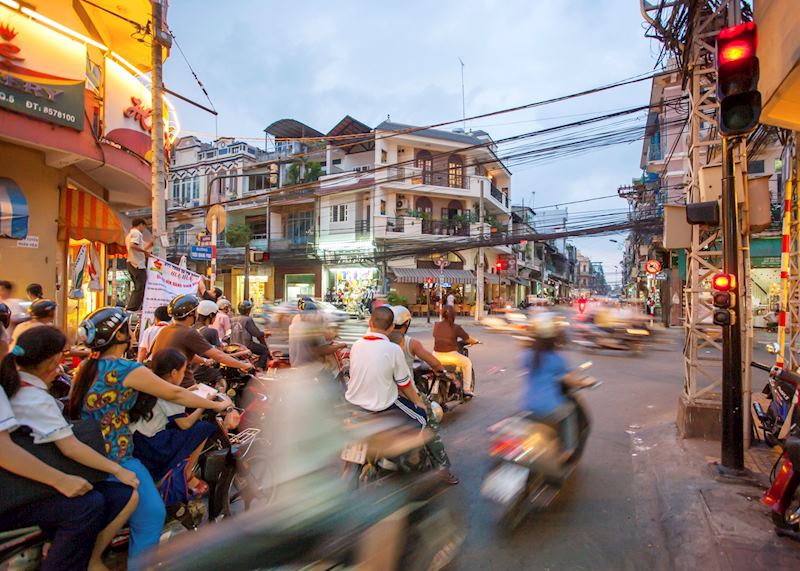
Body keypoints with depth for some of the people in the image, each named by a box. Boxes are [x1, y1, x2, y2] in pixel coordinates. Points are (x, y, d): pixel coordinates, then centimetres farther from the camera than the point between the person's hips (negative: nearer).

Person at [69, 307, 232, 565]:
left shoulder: (87, 367, 5)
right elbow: (175, 394, -14)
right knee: (152, 515, -4)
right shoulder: (126, 369, -19)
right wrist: (217, 405, -2)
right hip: (114, 461, -10)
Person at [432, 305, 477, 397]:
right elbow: (468, 339, 0)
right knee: (467, 362, 24)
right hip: (451, 356, -3)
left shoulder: (436, 325, 2)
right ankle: (466, 389, 22)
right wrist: (475, 341, 23)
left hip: (437, 356, 4)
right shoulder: (456, 328, -9)